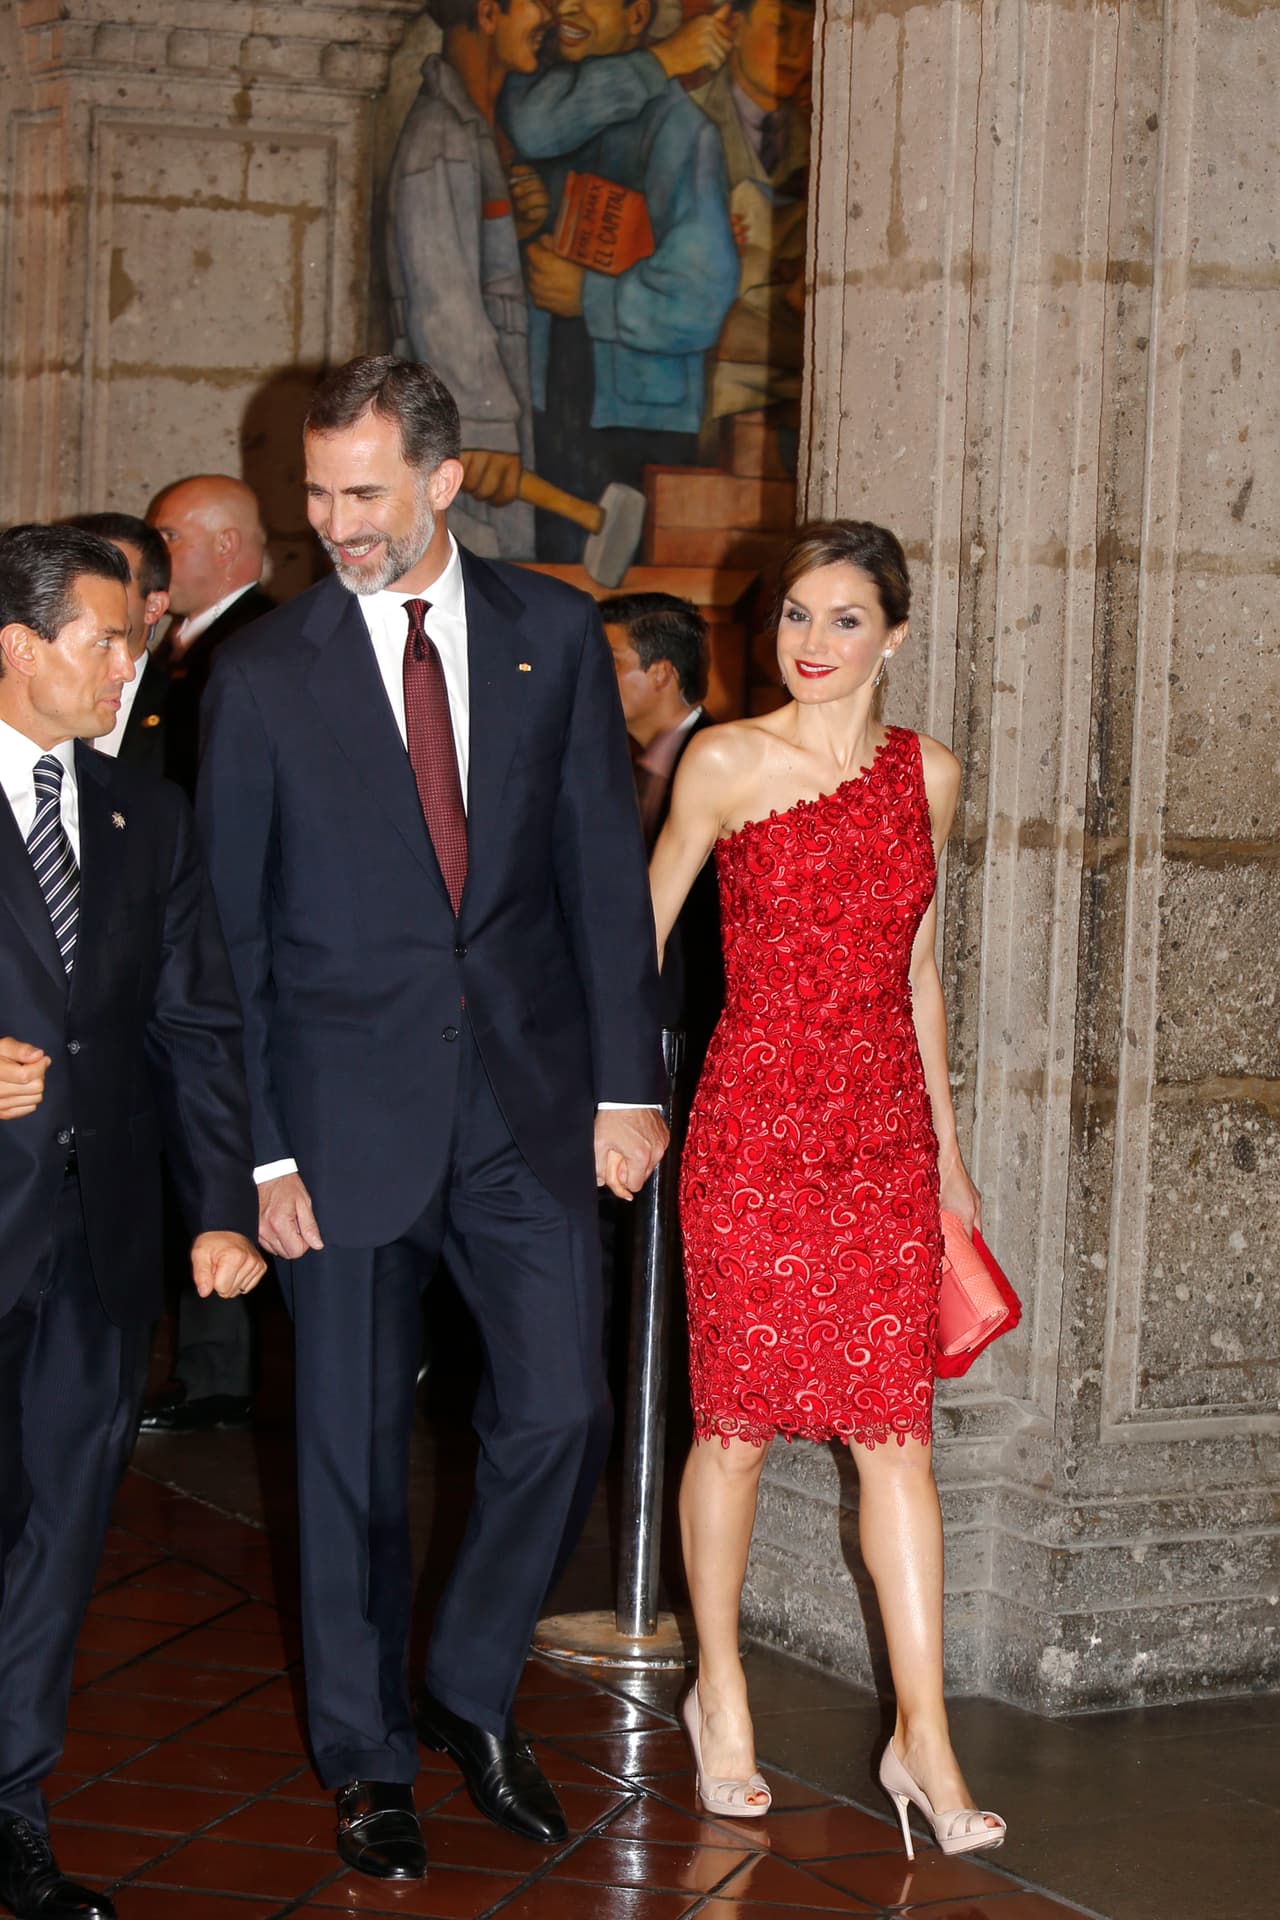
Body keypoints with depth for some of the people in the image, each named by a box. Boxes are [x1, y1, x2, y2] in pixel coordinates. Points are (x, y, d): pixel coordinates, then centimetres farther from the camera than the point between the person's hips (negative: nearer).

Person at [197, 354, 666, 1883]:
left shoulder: (553, 636, 3)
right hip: (350, 1110, -1)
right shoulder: (262, 675, -3)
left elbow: (605, 866, 5)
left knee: (559, 1415, 0)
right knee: (355, 1446, 7)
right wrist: (259, 1151, -6)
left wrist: (626, 1080, 1)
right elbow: (231, 932, -1)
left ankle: (472, 1693, 24)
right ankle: (367, 1756, 23)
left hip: (530, 1095, 2)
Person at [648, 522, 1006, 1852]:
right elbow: (640, 935, 3)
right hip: (753, 1126, -3)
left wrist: (946, 1144, 18)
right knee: (737, 1421, 4)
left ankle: (921, 1735, 0)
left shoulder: (927, 775, 8)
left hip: (884, 1132, 3)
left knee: (896, 1428, -1)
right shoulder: (727, 762, -3)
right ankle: (719, 1690, 22)